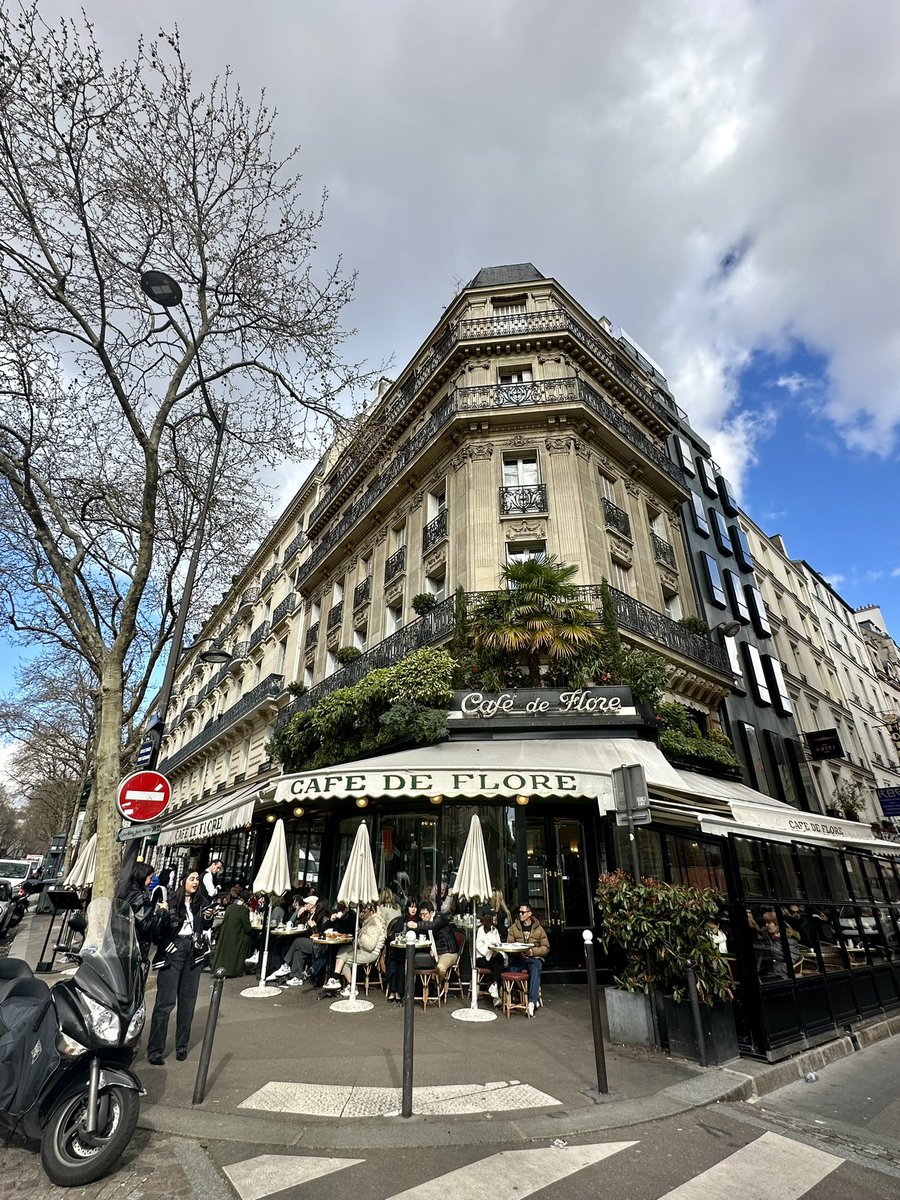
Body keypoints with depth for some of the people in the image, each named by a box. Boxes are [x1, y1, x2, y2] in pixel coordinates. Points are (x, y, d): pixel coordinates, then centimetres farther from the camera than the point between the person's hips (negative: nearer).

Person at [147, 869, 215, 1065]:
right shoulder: (172, 902, -9)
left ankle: (182, 1046, 24)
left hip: (193, 954, 4)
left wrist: (208, 918, -6)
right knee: (165, 1001, -4)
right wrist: (162, 913, -30)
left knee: (188, 1001, 11)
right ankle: (155, 1050, 9)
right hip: (173, 952, -4)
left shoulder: (202, 902, 4)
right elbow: (162, 928, -13)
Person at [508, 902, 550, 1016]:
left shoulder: (539, 929, 5)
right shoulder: (514, 927, 8)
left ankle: (532, 1001, -39)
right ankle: (536, 995, -19)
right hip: (518, 958, 1)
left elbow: (546, 948, 5)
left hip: (534, 958, -1)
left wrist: (533, 951, -11)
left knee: (535, 969, -36)